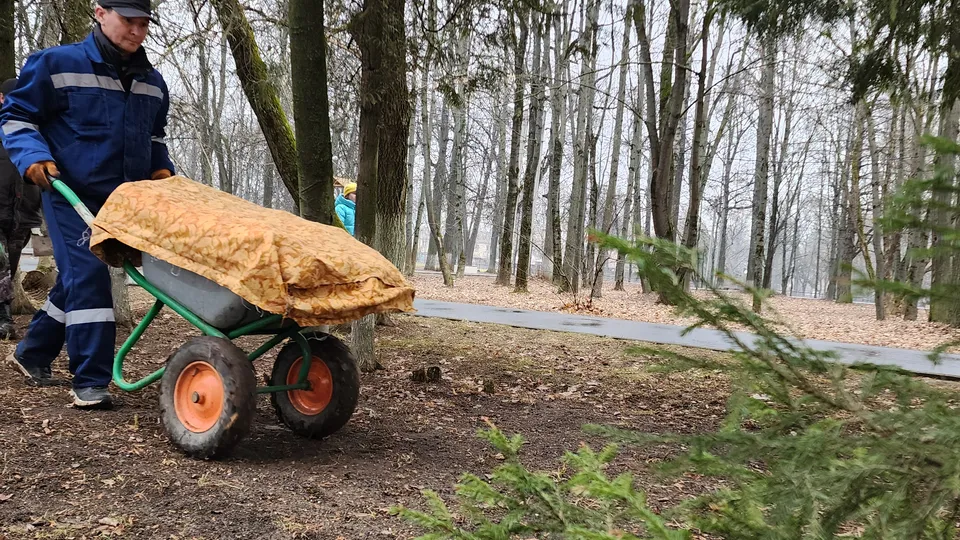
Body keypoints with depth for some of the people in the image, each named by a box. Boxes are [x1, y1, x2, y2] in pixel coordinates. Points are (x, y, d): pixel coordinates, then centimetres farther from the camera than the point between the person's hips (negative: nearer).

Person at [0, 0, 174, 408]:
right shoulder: (57, 64, -5)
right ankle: (90, 382, -10)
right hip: (72, 195, -6)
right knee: (87, 276, -15)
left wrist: (161, 169, 6)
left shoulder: (152, 82, 12)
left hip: (123, 201, 6)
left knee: (77, 279, 17)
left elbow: (154, 136, 25)